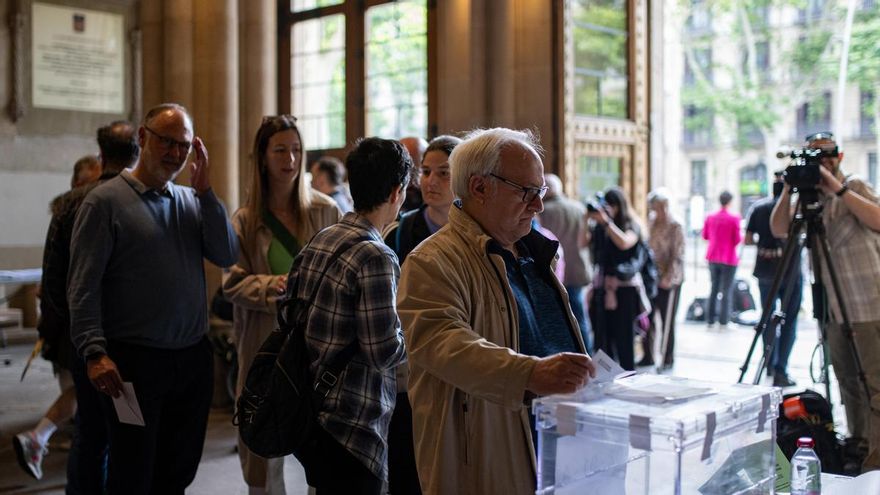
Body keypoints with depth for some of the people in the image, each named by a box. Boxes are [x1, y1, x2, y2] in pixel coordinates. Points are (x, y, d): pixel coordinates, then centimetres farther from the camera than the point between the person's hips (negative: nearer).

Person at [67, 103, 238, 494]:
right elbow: (83, 288, -10)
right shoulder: (106, 200, -6)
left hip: (194, 359, 5)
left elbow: (227, 256, -1)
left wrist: (205, 190, -6)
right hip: (134, 362, -5)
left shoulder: (192, 201, 11)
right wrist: (95, 353, -19)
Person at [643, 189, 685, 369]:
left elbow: (678, 256, -13)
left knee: (667, 321, 2)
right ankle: (648, 356, 19)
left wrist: (668, 278, -20)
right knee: (648, 319, 7)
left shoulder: (675, 227, -9)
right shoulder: (651, 222, 9)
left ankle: (667, 359, 12)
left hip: (669, 280, -6)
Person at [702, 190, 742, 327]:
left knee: (714, 288, 14)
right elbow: (737, 240, -12)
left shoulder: (710, 217, 0)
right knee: (726, 290, 2)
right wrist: (741, 234, 7)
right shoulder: (734, 218, -13)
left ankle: (710, 320, 15)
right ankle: (723, 321, 1)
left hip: (713, 258, 4)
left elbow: (705, 235, 10)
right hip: (729, 259, -4)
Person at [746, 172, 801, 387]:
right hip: (790, 272, -3)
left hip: (765, 272, 3)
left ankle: (770, 366, 18)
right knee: (788, 322, 1)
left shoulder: (758, 208, 4)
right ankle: (780, 371, -4)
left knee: (768, 319, 14)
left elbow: (747, 240, 5)